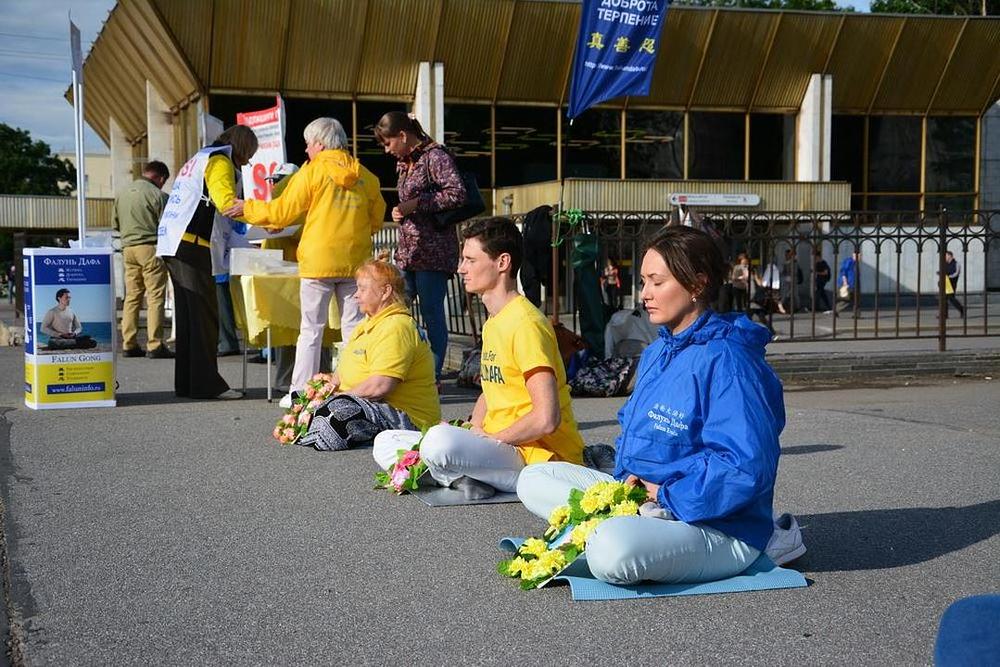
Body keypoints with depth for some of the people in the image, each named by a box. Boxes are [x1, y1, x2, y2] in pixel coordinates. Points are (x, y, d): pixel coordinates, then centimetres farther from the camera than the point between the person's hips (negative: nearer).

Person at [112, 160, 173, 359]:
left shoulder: (122, 193, 11)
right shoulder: (157, 195, -8)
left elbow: (115, 223, 17)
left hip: (128, 247, 6)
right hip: (150, 247, -6)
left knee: (132, 296, 11)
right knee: (155, 297, -5)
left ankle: (128, 344, 12)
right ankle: (154, 346, -8)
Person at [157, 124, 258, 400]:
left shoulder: (200, 158, 27)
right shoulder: (220, 161, -3)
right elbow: (226, 201, -19)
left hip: (172, 245, 10)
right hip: (190, 246, -10)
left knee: (187, 315, 12)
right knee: (205, 315, -8)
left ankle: (186, 383, 14)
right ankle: (206, 384, -8)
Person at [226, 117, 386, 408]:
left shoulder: (312, 171, -4)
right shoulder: (365, 176, 6)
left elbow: (283, 211, -1)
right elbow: (376, 220, 12)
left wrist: (248, 208, 13)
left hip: (319, 261, -3)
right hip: (355, 261, 3)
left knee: (311, 329, 3)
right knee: (355, 328, 8)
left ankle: (300, 392, 5)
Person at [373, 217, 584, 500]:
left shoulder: (525, 323, -16)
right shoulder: (493, 323, 16)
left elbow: (546, 419, -24)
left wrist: (488, 440, -11)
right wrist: (475, 430, 5)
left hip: (538, 456, -10)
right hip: (501, 444, 10)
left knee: (440, 440, -37)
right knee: (386, 443, 8)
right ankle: (466, 478, -9)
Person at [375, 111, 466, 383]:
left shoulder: (435, 156, -9)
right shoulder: (405, 162, 17)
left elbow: (457, 193, -20)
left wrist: (414, 204, -16)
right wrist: (400, 212, 9)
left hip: (432, 249, -9)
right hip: (408, 248, 9)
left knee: (432, 313, -5)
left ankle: (433, 377, 2)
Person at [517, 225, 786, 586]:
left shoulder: (724, 361, -18)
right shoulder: (655, 353, 13)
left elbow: (746, 468, -26)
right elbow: (632, 429, 22)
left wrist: (666, 495, -17)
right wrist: (628, 480, 0)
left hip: (718, 527, -10)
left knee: (614, 548, -42)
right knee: (534, 479, 6)